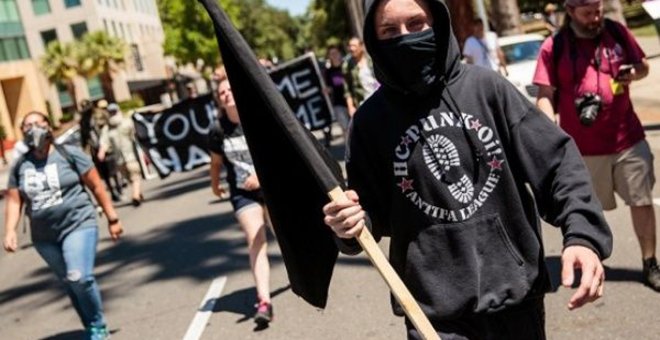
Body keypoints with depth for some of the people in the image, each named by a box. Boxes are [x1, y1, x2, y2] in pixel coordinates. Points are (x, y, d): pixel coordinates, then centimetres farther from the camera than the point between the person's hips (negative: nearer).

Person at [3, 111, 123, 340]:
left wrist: (112, 219, 0)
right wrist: (10, 231, -10)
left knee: (80, 278, -20)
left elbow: (96, 186, -1)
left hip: (78, 225, -4)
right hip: (45, 237, 4)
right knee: (70, 285, 12)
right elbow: (14, 201, 7)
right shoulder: (20, 166, 6)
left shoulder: (69, 154, -4)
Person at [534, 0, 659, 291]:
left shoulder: (617, 32, 2)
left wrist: (634, 72, -10)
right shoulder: (554, 48, -7)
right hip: (583, 146, -2)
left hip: (628, 138, 2)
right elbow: (545, 96, -8)